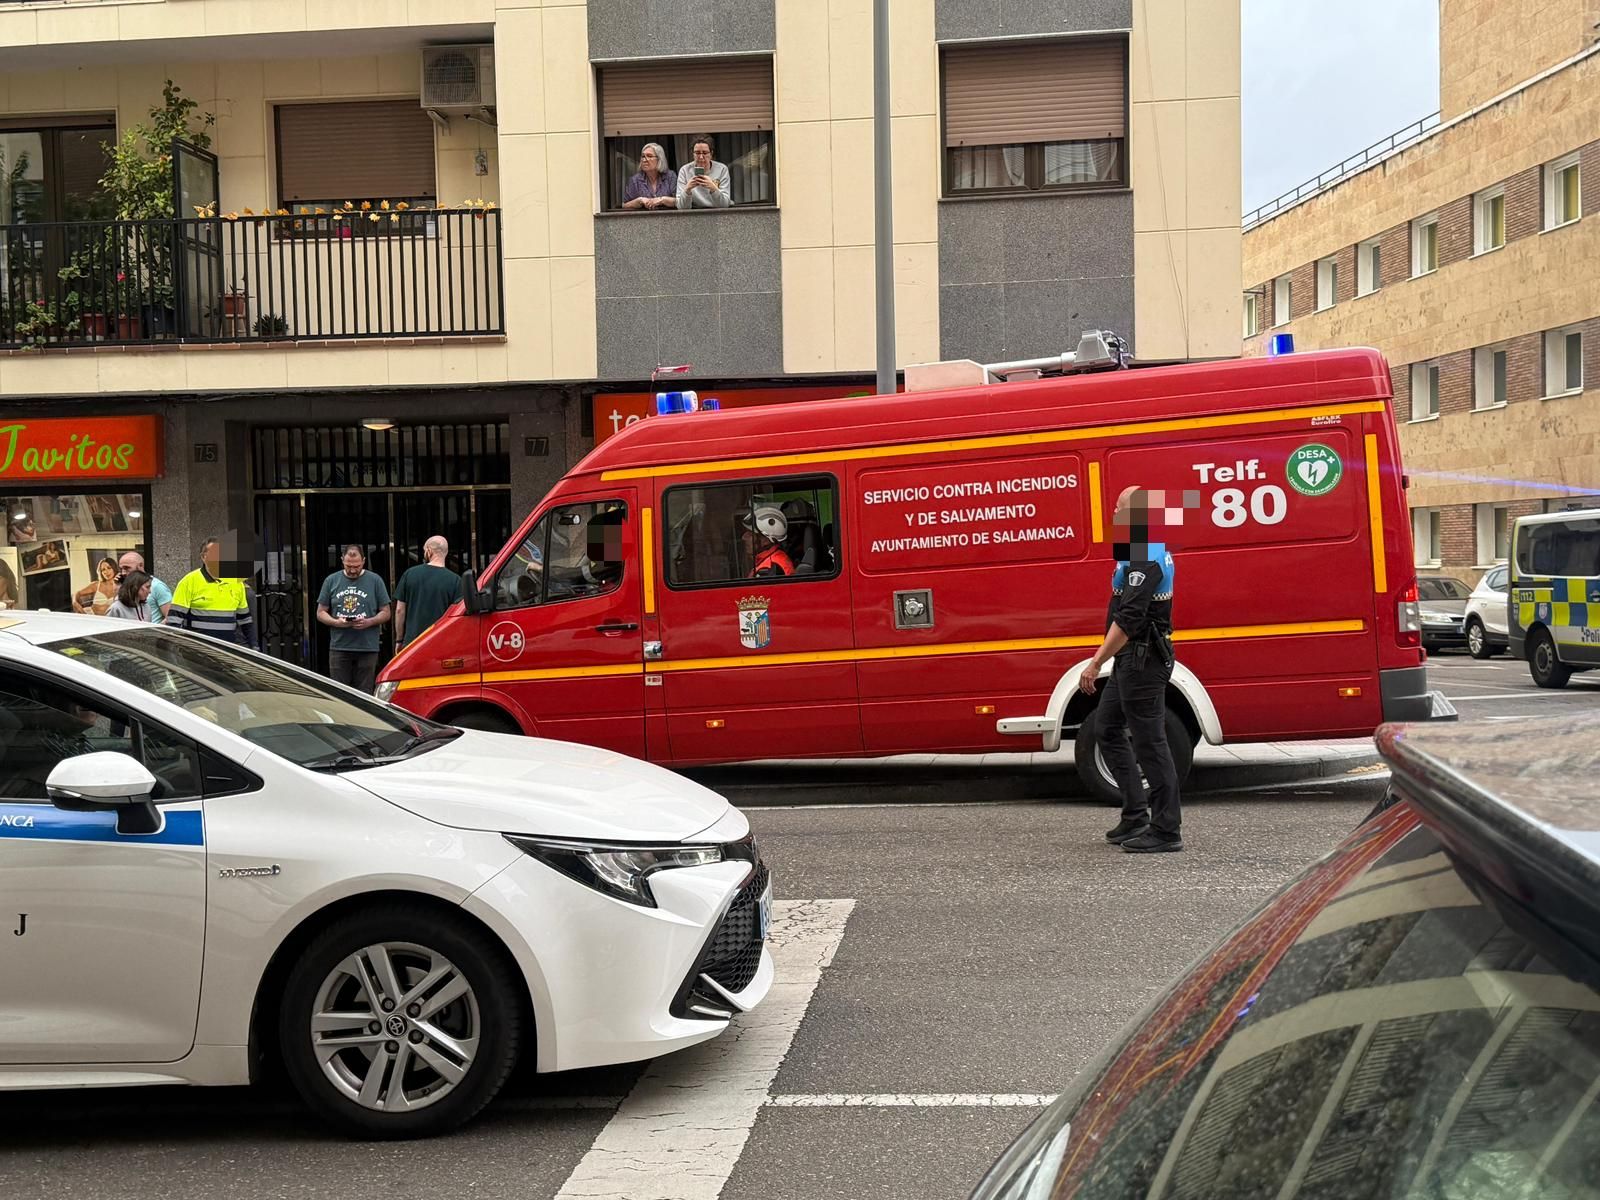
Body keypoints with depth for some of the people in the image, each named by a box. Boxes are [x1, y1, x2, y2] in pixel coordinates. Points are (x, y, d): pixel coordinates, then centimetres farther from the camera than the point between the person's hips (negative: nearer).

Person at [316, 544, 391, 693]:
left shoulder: (375, 580, 6)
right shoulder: (331, 581, 9)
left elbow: (385, 613, 7)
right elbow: (321, 613, 12)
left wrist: (369, 622, -13)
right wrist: (336, 622, -9)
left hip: (367, 648, -1)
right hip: (339, 647, 1)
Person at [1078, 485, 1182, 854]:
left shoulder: (1143, 558, -19)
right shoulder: (1153, 549, 15)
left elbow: (1128, 619, -26)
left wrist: (1095, 664, -26)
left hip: (1142, 661, -11)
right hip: (1132, 660, 11)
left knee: (1149, 742, -6)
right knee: (1110, 732, 16)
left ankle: (1167, 831, 1)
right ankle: (1135, 816, 20)